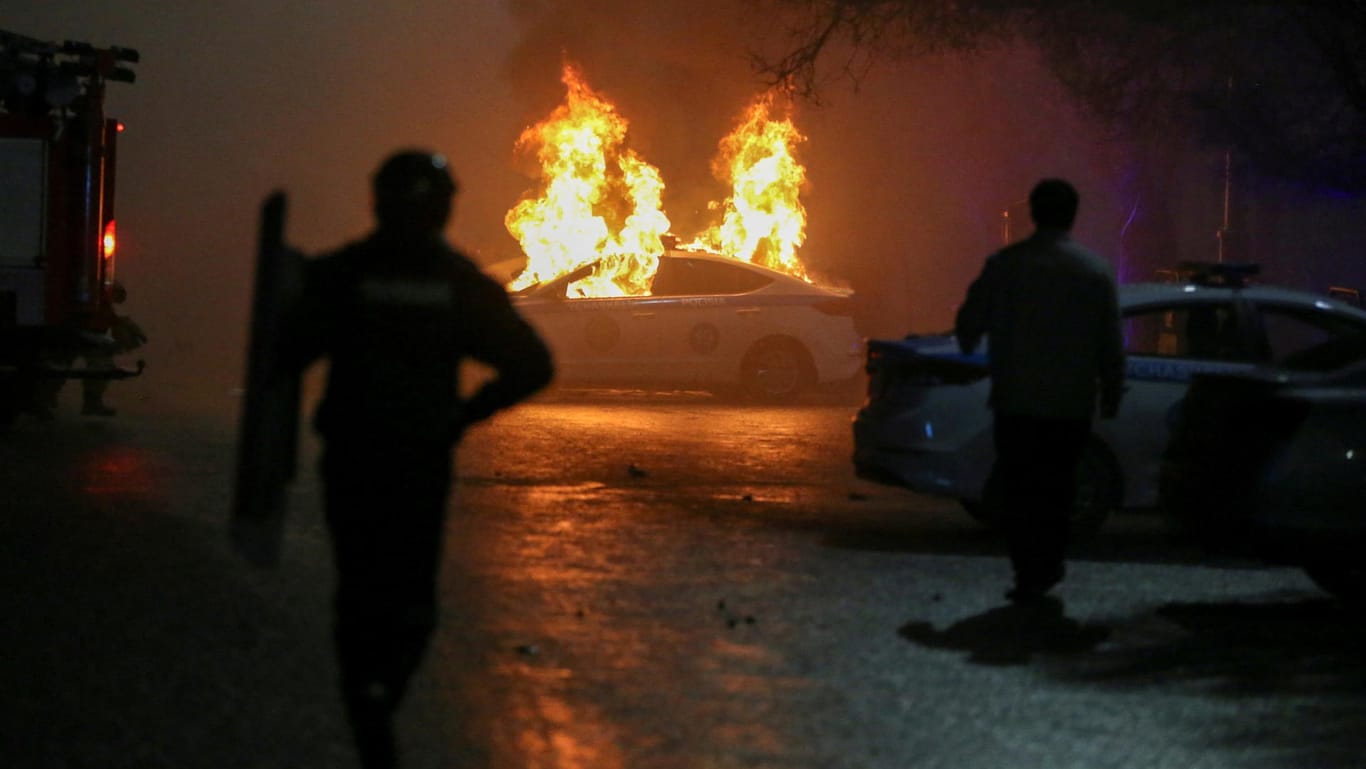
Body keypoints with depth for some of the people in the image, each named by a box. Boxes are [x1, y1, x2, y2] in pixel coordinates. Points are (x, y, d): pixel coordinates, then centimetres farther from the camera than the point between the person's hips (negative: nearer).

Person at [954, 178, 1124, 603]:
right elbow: (1111, 344, 0)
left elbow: (969, 323, 2)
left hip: (1014, 399, -1)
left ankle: (1029, 573, -3)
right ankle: (1047, 568, 16)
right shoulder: (1096, 272, -3)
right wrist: (1112, 393, 12)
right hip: (1072, 403, 1)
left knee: (1017, 488, 5)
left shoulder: (1005, 264, -5)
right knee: (1057, 487, 14)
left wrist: (968, 347, 25)